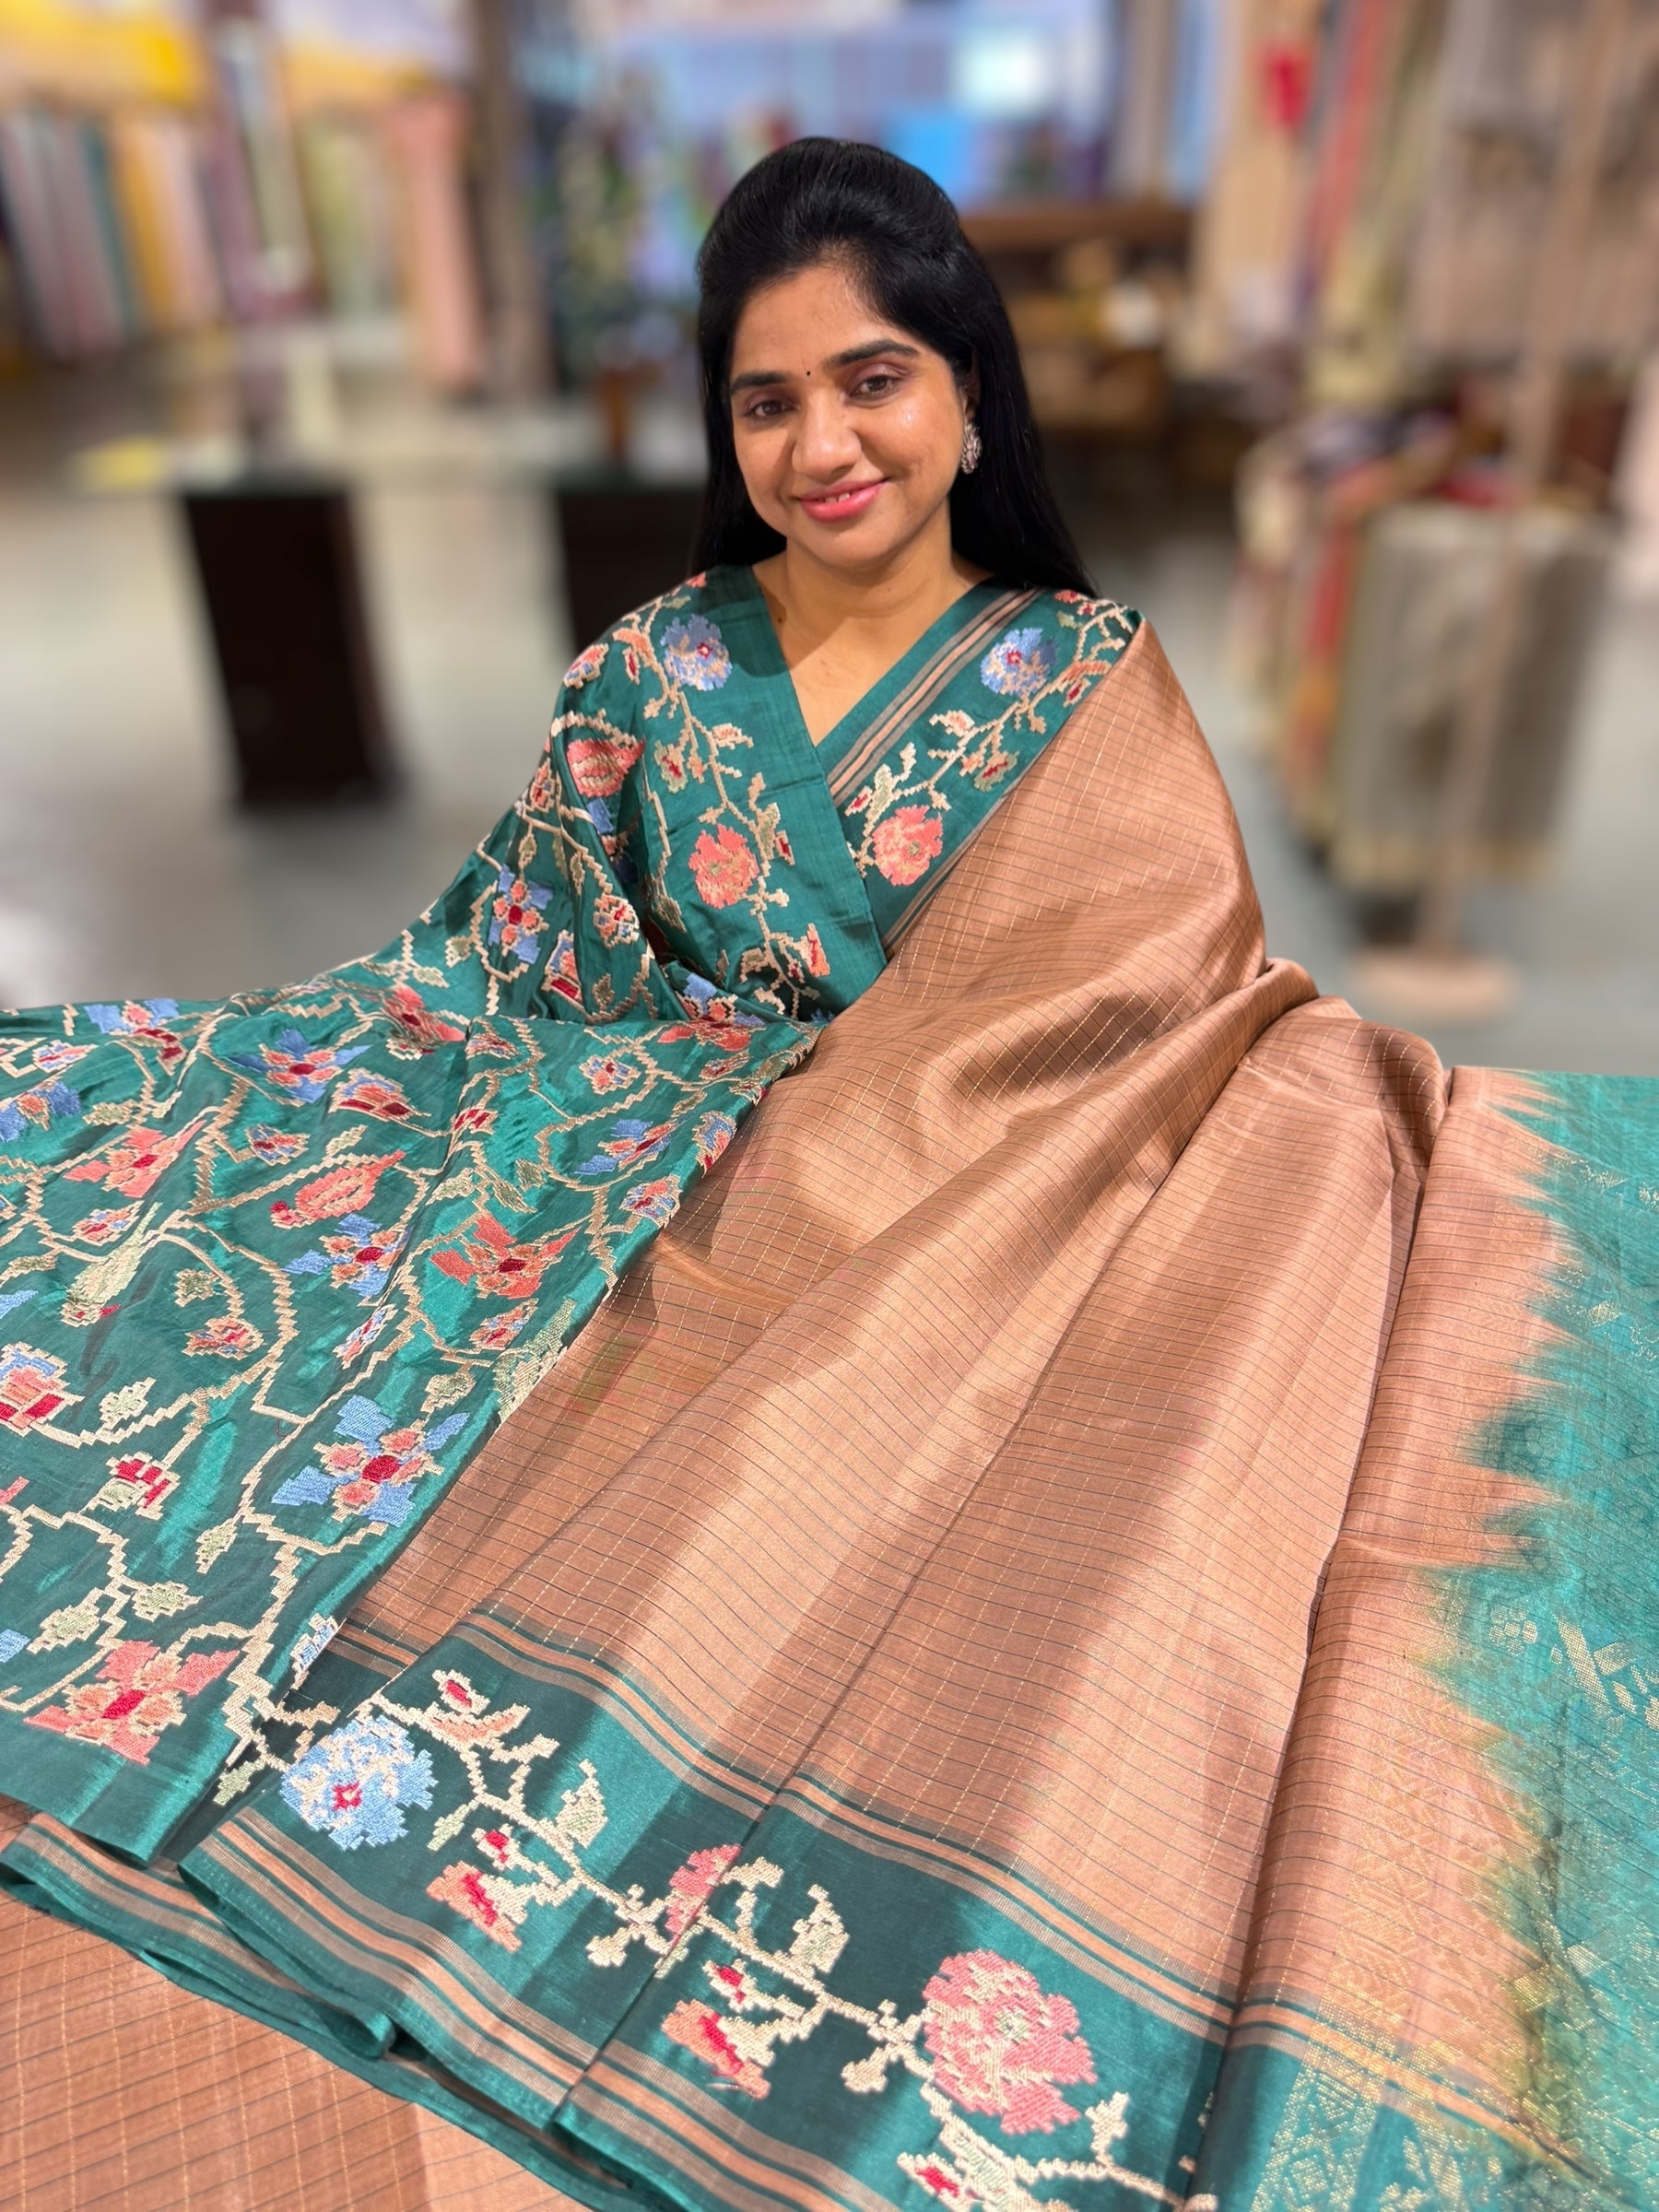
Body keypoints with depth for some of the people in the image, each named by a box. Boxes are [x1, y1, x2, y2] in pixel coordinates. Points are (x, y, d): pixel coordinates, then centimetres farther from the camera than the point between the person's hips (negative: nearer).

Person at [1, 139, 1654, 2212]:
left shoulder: (1088, 686, 2)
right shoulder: (654, 669, 7)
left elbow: (1185, 1022, -1)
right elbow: (501, 969, 10)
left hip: (965, 1263, -2)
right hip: (670, 1229, 3)